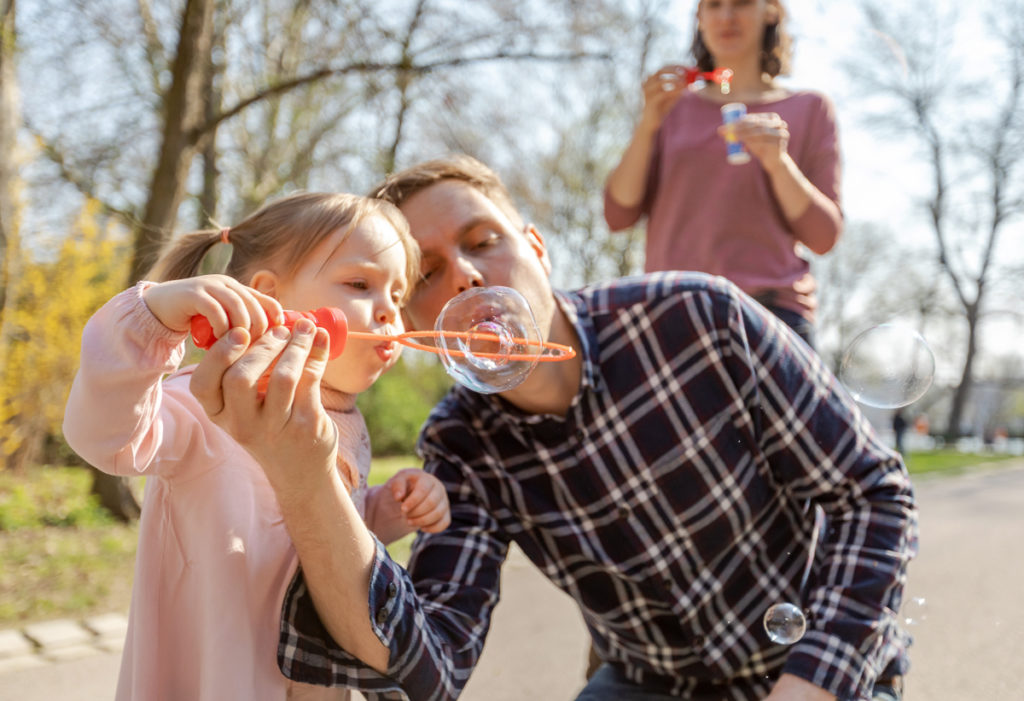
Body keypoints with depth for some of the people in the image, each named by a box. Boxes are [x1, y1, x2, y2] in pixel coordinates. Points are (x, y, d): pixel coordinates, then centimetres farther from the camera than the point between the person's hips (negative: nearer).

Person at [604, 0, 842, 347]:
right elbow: (618, 216, 8)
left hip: (770, 308, -1)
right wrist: (647, 125, -4)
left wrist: (779, 162, -11)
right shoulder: (674, 105, 19)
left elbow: (824, 237, 5)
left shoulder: (809, 109, 14)